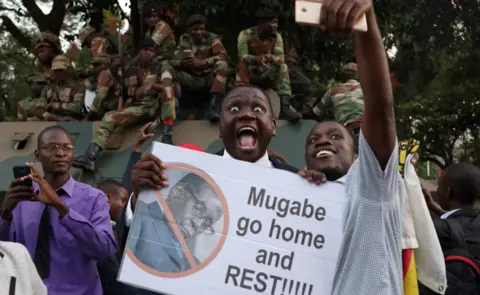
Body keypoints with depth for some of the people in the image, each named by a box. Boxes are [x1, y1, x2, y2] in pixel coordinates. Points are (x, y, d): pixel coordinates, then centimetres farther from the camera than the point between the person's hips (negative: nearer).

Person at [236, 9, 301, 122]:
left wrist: (271, 57, -36)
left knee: (282, 67, -24)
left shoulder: (276, 36, -1)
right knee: (243, 65, -34)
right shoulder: (245, 34, -10)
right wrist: (257, 58, -43)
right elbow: (242, 56, -21)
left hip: (266, 73, 3)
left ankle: (285, 106, -34)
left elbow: (280, 58, -12)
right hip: (249, 73, -3)